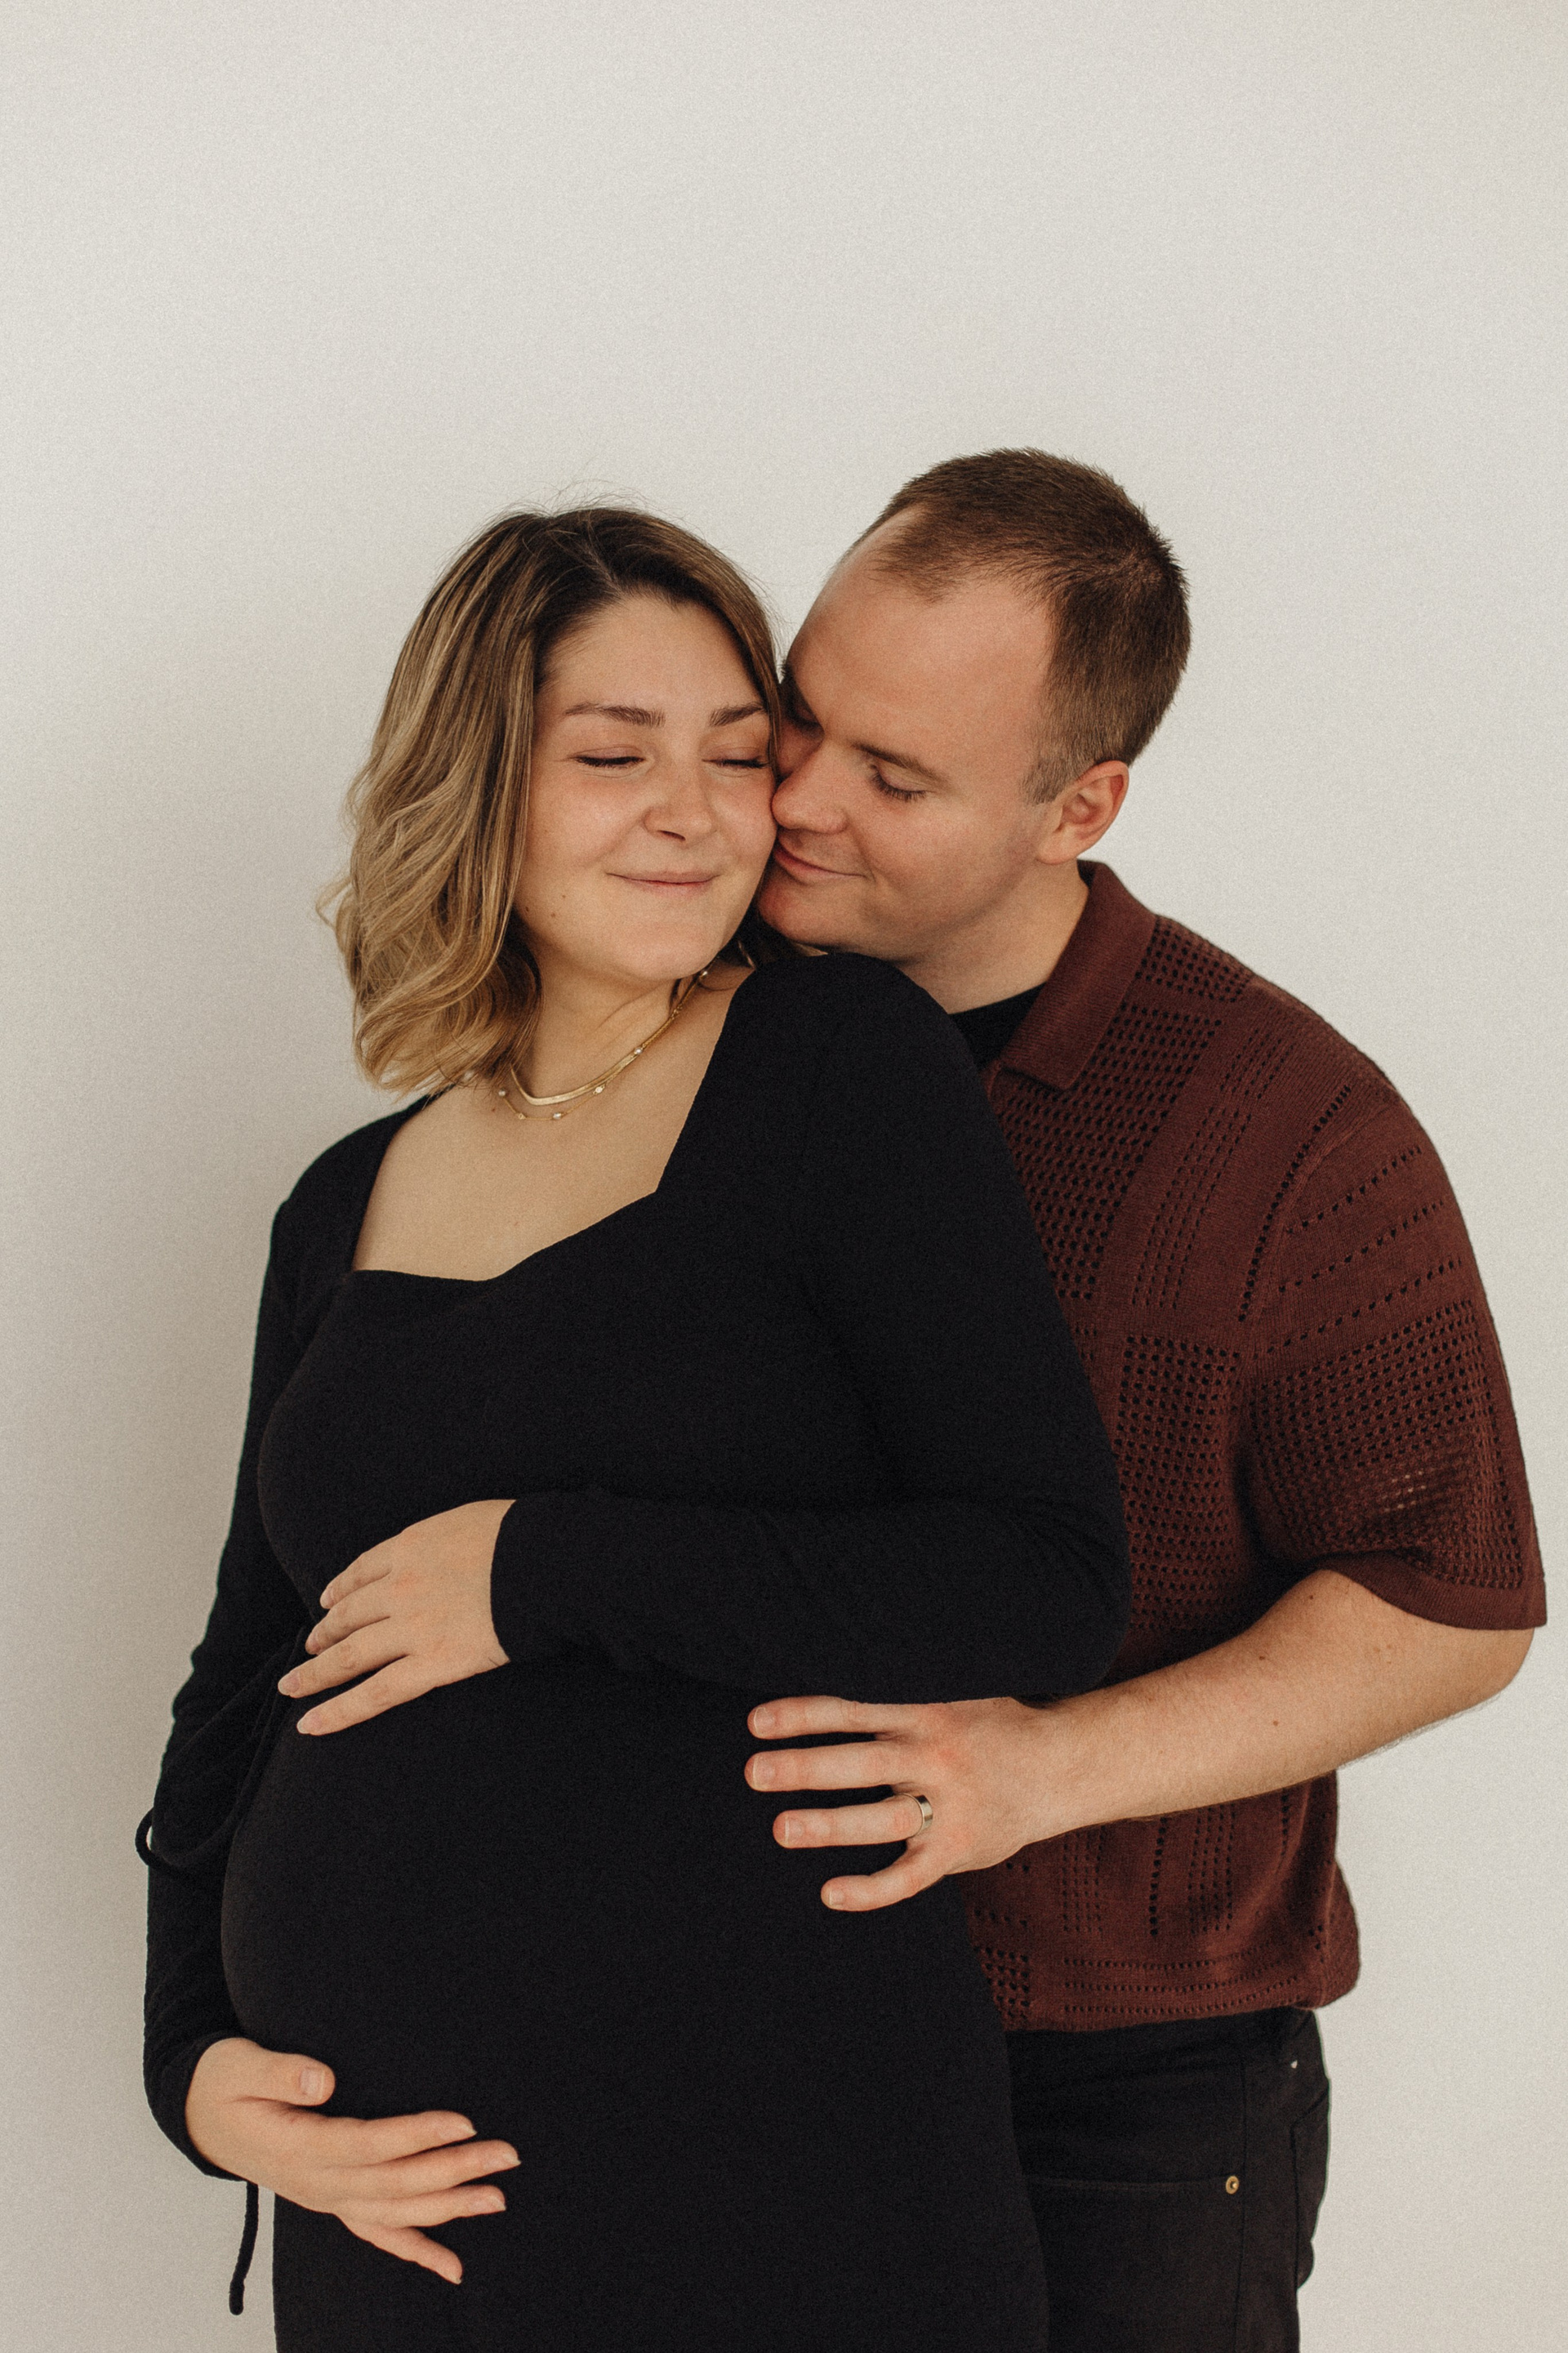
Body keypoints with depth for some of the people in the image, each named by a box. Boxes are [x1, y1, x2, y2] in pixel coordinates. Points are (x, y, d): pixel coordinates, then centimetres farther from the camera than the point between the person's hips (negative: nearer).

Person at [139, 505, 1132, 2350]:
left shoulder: (848, 1066, -6)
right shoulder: (346, 1213, 9)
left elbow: (1053, 1594, -14)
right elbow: (247, 1682, 17)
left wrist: (551, 1574, -16)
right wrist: (192, 2056, 2)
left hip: (783, 2184, -4)